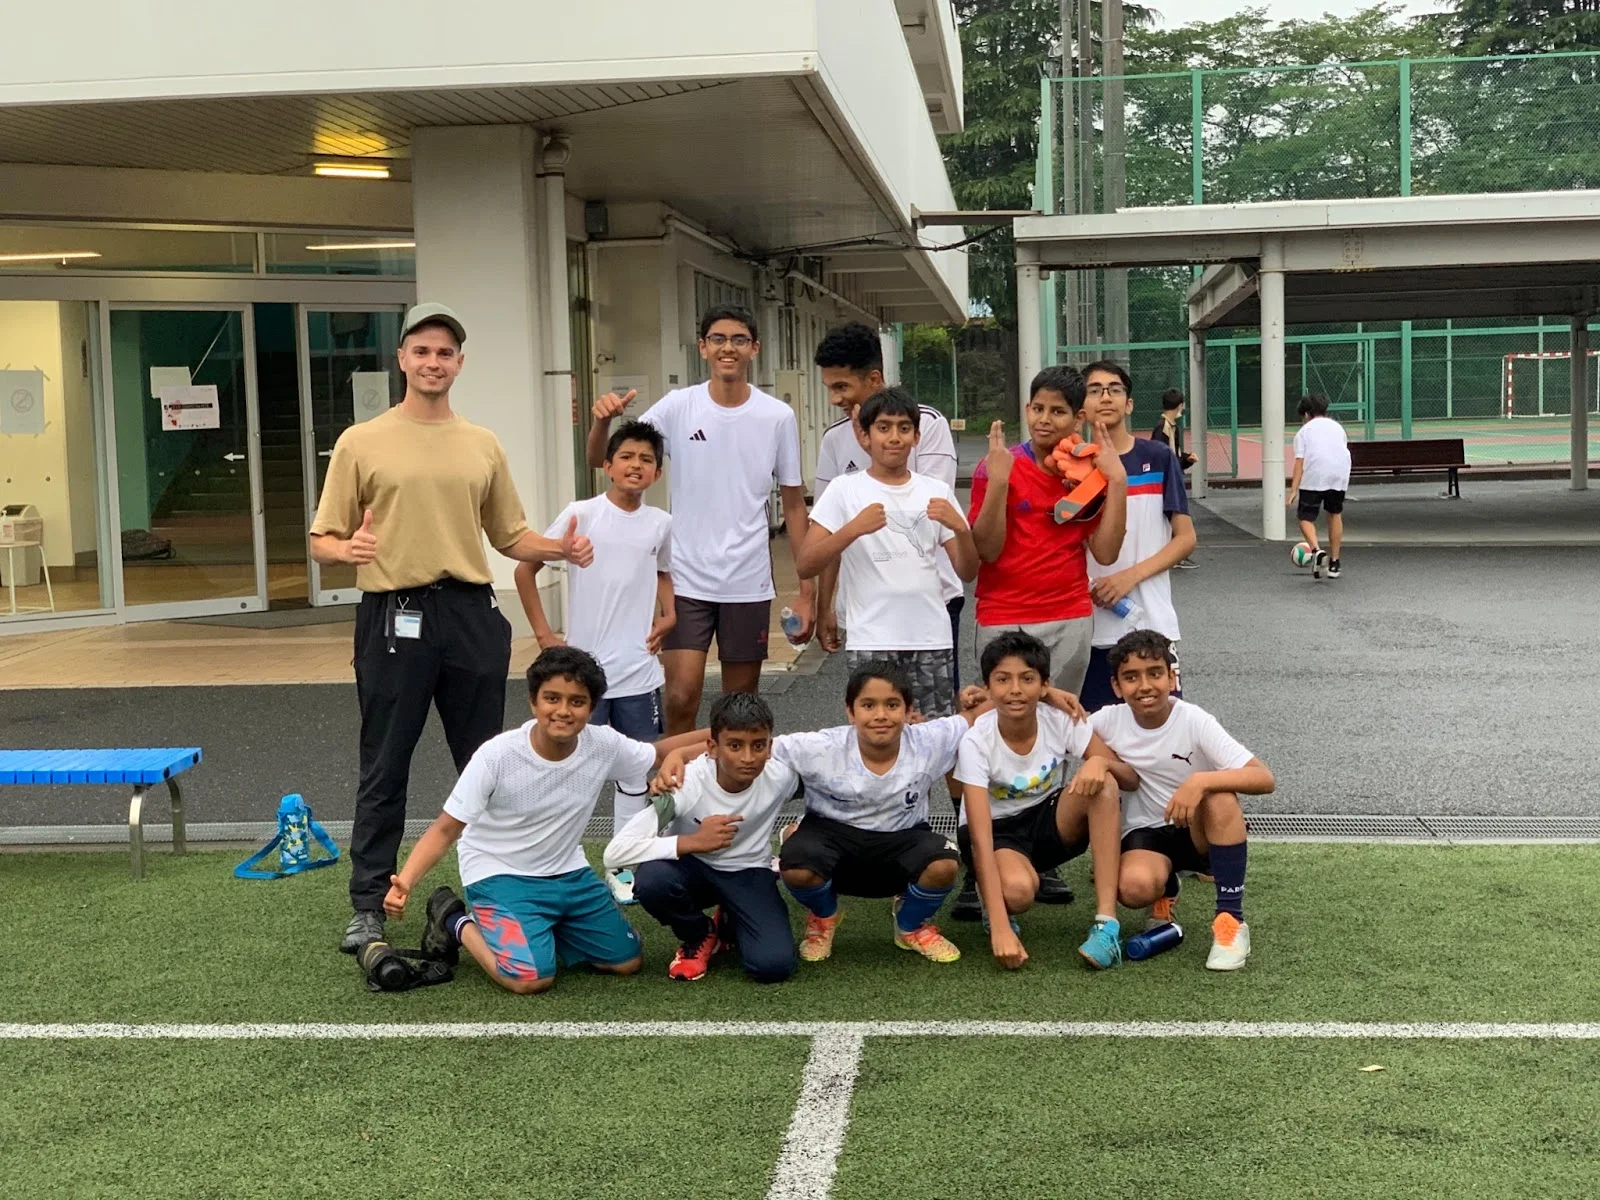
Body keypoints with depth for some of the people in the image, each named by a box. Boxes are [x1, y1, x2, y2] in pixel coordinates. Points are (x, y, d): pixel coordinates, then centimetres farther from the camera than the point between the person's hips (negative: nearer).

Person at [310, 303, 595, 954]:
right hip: (394, 616, -3)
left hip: (472, 614, 3)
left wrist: (560, 549, -3)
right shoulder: (362, 442, 1)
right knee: (384, 771, 3)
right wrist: (347, 548, -23)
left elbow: (509, 535, 17)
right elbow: (322, 541, 0)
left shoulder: (483, 445, 12)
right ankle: (368, 905, 13)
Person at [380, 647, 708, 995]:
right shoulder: (497, 756, -26)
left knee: (627, 962, 4)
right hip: (499, 875, -5)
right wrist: (405, 880, -36)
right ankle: (457, 924, 4)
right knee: (532, 979, -24)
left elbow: (659, 753, 5)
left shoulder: (604, 745, -15)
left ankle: (542, 929, 23)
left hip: (568, 872, 6)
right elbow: (446, 829, -21)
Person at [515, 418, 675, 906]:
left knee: (637, 771, 10)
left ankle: (623, 867, 24)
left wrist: (668, 614, 4)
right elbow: (525, 570, -3)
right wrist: (544, 634, -7)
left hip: (639, 670, 4)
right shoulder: (581, 514, -8)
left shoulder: (660, 523, 3)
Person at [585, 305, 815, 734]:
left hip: (749, 584, 1)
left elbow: (794, 505, 3)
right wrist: (603, 420, -26)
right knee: (681, 697, -6)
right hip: (686, 581, -1)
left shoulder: (778, 417, -2)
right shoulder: (677, 408, -3)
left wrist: (806, 589, 0)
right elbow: (601, 459, -3)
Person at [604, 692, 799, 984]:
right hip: (693, 868, -1)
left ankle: (730, 927, 13)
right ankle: (698, 937, -2)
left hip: (749, 873, 1)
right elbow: (615, 853, -34)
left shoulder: (781, 776, -22)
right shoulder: (686, 785, -29)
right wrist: (693, 841, -40)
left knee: (773, 966, -23)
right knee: (652, 879, -36)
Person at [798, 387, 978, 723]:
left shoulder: (937, 492, 10)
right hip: (871, 643, -2)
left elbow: (967, 572, 9)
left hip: (931, 639, 3)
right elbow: (805, 565, -6)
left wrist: (960, 528, -10)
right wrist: (854, 528, -19)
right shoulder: (845, 490, 2)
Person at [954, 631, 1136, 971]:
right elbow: (981, 837, -33)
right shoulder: (976, 741, -26)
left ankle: (1106, 922, -29)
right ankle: (991, 902, 2)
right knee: (1018, 890, -37)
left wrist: (1101, 761, -41)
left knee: (1102, 783, -28)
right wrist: (999, 930, -42)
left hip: (1051, 821, 4)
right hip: (995, 829, -3)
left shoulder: (1061, 721, -18)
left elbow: (1132, 779, -15)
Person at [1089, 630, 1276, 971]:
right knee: (1135, 887, -33)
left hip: (1199, 832, -1)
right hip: (1145, 833, 1)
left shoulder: (1195, 722, -16)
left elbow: (1265, 779, -24)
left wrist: (1200, 781, -39)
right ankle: (1165, 888, 8)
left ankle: (1231, 919, -22)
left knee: (1220, 796, -35)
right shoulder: (1109, 721, -8)